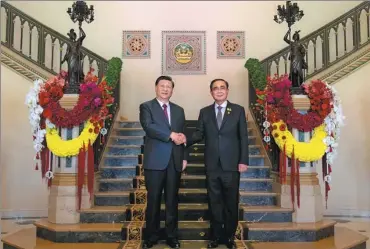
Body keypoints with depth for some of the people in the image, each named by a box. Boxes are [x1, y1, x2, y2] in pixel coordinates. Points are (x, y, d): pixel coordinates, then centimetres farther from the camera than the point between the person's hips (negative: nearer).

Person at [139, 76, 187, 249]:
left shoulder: (179, 110, 16)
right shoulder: (146, 107, 2)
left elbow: (183, 135, 15)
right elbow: (149, 127, -15)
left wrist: (184, 157, 6)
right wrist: (171, 135, -19)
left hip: (174, 161, 4)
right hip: (155, 161, -3)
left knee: (172, 200, 9)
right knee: (153, 200, 4)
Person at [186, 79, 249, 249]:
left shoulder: (238, 110, 2)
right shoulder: (204, 112, 8)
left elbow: (243, 137, -1)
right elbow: (199, 134, 2)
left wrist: (243, 160, -7)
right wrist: (186, 140, -19)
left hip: (231, 165, -1)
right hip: (212, 165, 2)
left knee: (231, 203, 9)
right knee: (214, 202, 11)